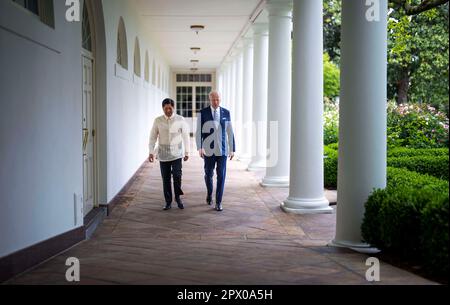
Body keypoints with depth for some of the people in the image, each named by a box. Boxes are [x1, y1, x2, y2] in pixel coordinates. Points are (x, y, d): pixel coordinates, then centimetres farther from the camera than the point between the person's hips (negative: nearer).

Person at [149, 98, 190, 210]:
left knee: (177, 176, -12)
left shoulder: (180, 120, -3)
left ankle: (178, 197, 10)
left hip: (177, 154, -1)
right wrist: (151, 152, -1)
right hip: (163, 155, 1)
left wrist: (186, 152, 5)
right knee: (166, 178, 5)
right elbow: (153, 137, 5)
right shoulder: (158, 121, -1)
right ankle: (168, 202, 16)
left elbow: (185, 136, 4)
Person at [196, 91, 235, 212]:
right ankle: (209, 193, 40)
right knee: (208, 174, 11)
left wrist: (232, 149, 6)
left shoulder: (226, 113, 3)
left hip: (222, 149, 1)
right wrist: (199, 148, -20)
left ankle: (218, 202, 3)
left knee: (221, 176, -5)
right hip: (209, 149, 0)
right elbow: (198, 132, -7)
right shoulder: (203, 113, -3)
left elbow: (230, 132, 7)